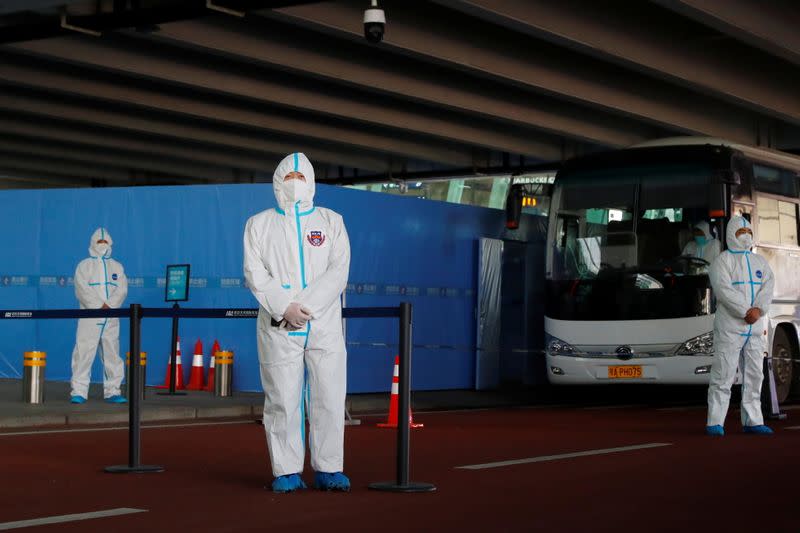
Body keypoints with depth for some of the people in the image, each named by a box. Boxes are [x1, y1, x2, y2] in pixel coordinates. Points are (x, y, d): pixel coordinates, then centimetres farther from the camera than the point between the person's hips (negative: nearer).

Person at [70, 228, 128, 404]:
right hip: (90, 317, -3)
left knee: (112, 355, 4)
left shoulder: (117, 267, 17)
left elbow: (122, 290, 3)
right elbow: (82, 290, -6)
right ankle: (79, 391, -8)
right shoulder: (85, 265, 7)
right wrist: (99, 306, -16)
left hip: (111, 319, 3)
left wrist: (109, 306, -14)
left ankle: (112, 391, 9)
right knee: (84, 353, -9)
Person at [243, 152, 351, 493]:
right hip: (277, 328, 0)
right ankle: (287, 472, 5)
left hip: (324, 326, 1)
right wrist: (284, 308, -14)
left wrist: (306, 307, -13)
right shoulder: (259, 225, 12)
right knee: (282, 400, -2)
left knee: (329, 398, -2)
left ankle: (328, 470, 5)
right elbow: (255, 274, 1)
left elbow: (338, 272, 0)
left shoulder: (331, 222, 12)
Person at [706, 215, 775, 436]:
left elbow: (768, 286, 4)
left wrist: (759, 309, -14)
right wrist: (746, 312, -19)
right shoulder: (723, 260, 0)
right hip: (729, 326, -6)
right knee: (723, 375, -7)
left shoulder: (760, 262, 18)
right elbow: (723, 290, -13)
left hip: (756, 328, 6)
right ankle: (715, 422, -6)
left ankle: (752, 421, 13)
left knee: (754, 375, 7)